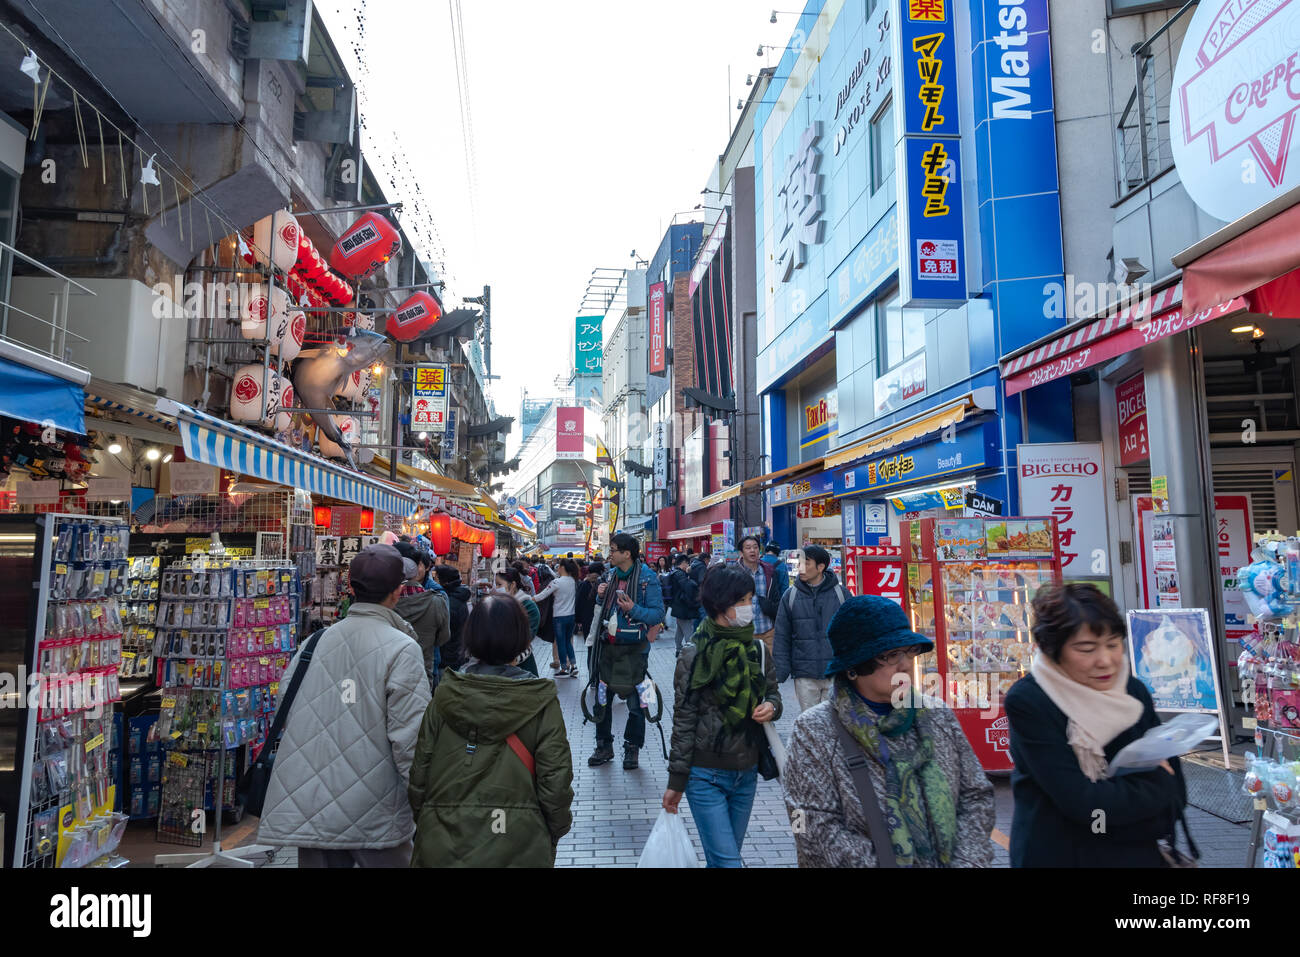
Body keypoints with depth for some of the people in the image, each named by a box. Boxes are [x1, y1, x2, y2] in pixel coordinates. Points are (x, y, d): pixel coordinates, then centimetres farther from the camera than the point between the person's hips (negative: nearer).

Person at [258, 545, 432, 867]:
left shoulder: (315, 643, 2)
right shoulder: (402, 650, -13)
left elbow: (286, 717, 6)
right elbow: (410, 737, -16)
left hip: (309, 812, 5)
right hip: (375, 817, -4)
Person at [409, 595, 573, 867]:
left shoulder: (445, 695, -5)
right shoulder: (540, 701, -11)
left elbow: (419, 772, 0)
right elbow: (555, 779, -10)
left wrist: (424, 823, 15)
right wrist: (554, 834, 6)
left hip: (443, 846, 1)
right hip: (518, 846, -1)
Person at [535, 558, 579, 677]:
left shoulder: (557, 582, -17)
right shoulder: (573, 581, 0)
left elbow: (542, 595, -13)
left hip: (560, 617, -6)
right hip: (571, 615, 6)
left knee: (561, 643, 5)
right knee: (568, 641, 18)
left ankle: (564, 669, 12)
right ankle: (573, 665, 13)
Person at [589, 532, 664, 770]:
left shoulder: (647, 577, -13)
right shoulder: (612, 574, 8)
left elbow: (658, 614, -15)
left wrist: (634, 609, -28)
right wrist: (600, 596, 0)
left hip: (634, 647, -6)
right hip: (607, 645, 6)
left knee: (635, 701, 5)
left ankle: (632, 749, 21)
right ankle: (604, 746, 28)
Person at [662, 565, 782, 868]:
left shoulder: (757, 650, 1)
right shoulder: (695, 656, -13)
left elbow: (773, 693, 14)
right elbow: (684, 722, -11)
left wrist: (771, 707, -10)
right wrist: (676, 782, -9)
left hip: (746, 774, 5)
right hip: (706, 775, -5)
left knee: (723, 858, 16)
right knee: (728, 862, -6)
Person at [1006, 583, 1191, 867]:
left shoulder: (1134, 692, -6)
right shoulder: (1026, 701, -23)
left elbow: (1174, 796, -4)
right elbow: (1081, 803, -25)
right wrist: (1158, 783, -14)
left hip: (1140, 853, 5)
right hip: (1060, 856, -4)